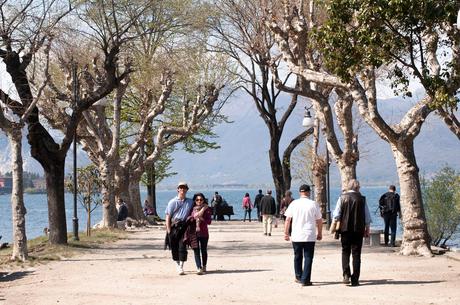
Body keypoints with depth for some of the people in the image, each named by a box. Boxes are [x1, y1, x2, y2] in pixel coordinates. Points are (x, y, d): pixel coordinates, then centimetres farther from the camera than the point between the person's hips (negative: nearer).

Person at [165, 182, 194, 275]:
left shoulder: (190, 202, 11)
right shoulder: (172, 202, 3)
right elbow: (168, 217, 0)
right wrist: (169, 230, -7)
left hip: (184, 226, 1)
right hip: (173, 227, -1)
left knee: (182, 246, -9)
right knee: (174, 247, 4)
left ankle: (181, 267, -9)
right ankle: (177, 264, 22)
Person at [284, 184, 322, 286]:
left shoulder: (294, 203, 0)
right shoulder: (314, 204, -3)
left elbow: (287, 219, 2)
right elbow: (319, 221, 2)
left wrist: (286, 233, 10)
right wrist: (319, 233, 14)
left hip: (296, 236, 2)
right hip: (310, 236, -2)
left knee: (298, 257, 17)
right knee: (308, 258, 3)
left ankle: (298, 277, 26)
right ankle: (305, 280, -2)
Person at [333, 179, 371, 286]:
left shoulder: (342, 197, -1)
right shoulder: (362, 199, 0)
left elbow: (336, 215, -1)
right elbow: (367, 217, 3)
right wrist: (367, 229, 13)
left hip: (345, 229, 0)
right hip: (358, 230, 0)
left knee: (345, 252, 12)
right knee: (356, 253, 5)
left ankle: (346, 274, -8)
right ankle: (355, 279, 3)